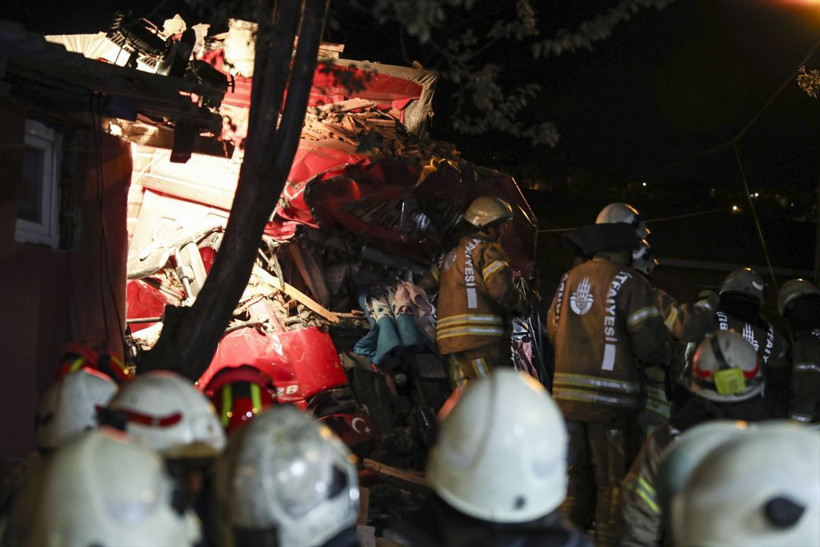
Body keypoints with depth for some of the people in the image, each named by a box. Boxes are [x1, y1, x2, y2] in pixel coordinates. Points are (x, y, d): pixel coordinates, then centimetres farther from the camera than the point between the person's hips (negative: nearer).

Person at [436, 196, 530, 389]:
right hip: (482, 338, -8)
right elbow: (501, 289, -17)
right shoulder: (487, 249, -4)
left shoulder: (450, 256, 24)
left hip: (451, 342, 9)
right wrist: (523, 307, 0)